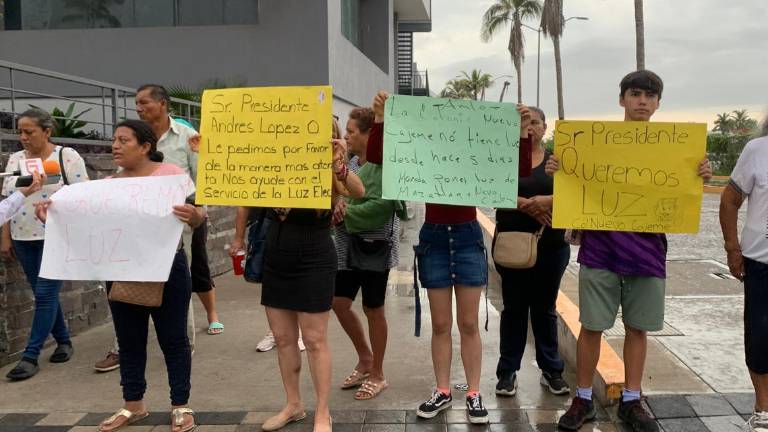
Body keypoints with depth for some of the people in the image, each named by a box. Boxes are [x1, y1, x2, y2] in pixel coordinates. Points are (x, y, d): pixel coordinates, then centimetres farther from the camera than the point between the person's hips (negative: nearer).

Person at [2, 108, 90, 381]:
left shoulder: (67, 157, -7)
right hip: (24, 239, 6)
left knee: (45, 294, -5)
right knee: (44, 294, 11)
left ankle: (30, 356, 1)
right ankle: (64, 341, 26)